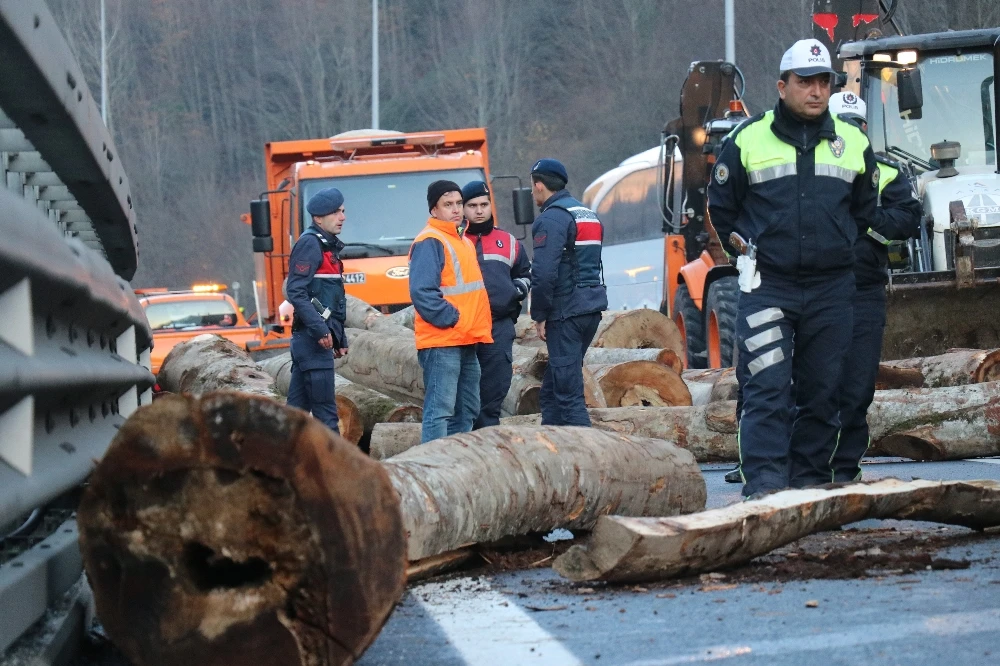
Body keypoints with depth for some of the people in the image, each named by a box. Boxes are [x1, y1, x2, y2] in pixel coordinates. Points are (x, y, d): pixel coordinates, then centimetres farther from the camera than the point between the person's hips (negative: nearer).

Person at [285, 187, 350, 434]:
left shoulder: (328, 246, 20)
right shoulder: (309, 244, -10)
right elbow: (295, 291, -19)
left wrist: (340, 338, 23)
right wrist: (320, 330, -24)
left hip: (317, 336, 10)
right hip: (312, 337, -10)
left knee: (298, 407, 10)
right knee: (324, 409, -10)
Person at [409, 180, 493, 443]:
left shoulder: (463, 241, 19)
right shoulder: (429, 242, -10)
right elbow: (422, 292, -19)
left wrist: (478, 326, 14)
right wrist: (450, 318, -20)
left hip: (466, 342, 10)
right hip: (441, 344, -10)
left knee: (467, 410, 13)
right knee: (440, 411, -13)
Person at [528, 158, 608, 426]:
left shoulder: (551, 219, -12)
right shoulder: (588, 214, 18)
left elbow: (544, 273, -21)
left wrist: (540, 315, -10)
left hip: (566, 312, -9)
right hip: (592, 306, 9)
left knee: (568, 392, -8)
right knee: (551, 389, 17)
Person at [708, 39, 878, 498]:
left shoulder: (854, 143, 9)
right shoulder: (747, 141, 2)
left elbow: (865, 211, 22)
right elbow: (721, 207, 12)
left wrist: (836, 249, 15)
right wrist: (749, 252, 10)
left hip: (831, 291, 3)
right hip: (766, 287, -3)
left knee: (822, 392, 5)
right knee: (766, 388, -13)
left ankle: (809, 481, 14)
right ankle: (764, 484, -16)